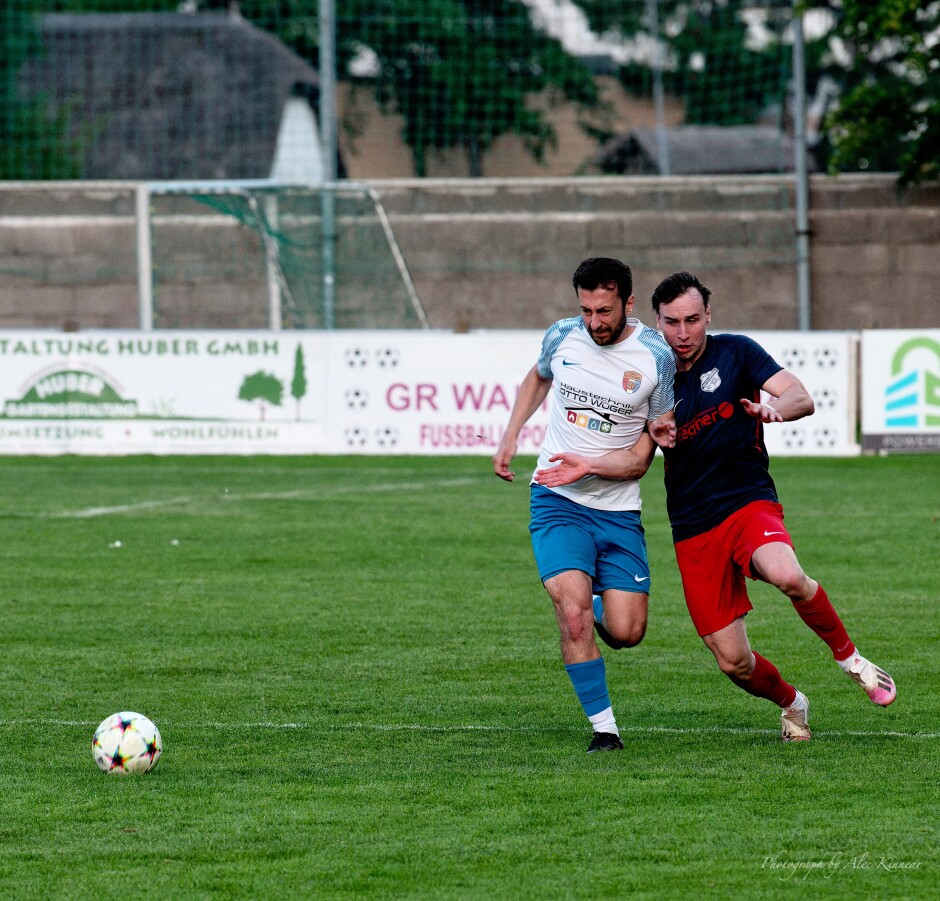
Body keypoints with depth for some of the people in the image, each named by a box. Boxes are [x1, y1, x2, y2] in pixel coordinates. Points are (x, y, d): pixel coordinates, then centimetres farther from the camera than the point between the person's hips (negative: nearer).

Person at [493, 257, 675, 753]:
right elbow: (537, 378, 24)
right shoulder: (563, 337, -2)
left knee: (626, 633, -4)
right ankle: (604, 728, -10)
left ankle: (596, 605, 32)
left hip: (618, 510, 0)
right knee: (573, 614, -19)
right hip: (557, 504, 0)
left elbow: (642, 456, -7)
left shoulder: (656, 355, -10)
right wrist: (510, 436, 13)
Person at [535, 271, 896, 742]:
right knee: (734, 662, -3)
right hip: (693, 532, 3)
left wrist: (773, 407, -33)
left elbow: (801, 398, -10)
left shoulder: (735, 352, 0)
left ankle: (848, 655, -11)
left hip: (749, 503, -3)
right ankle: (792, 704, 31)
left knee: (787, 576, -37)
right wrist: (590, 466, -7)